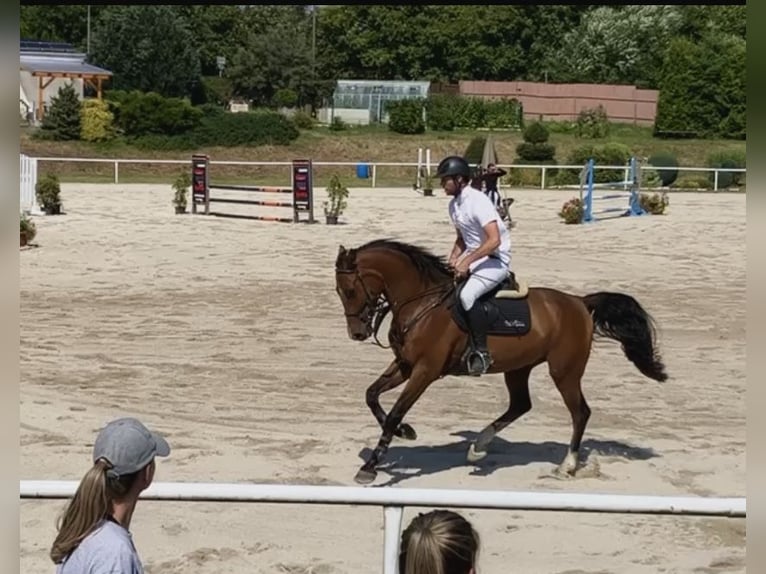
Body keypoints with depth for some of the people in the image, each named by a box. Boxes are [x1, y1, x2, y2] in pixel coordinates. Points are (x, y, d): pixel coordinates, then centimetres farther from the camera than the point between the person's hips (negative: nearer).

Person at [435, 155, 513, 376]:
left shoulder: (478, 201, -20)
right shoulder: (454, 204, 7)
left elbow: (494, 241, -28)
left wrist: (467, 261, -26)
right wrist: (454, 257, 2)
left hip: (495, 259, -10)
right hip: (472, 256, 10)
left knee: (466, 295, -32)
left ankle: (481, 351, -21)